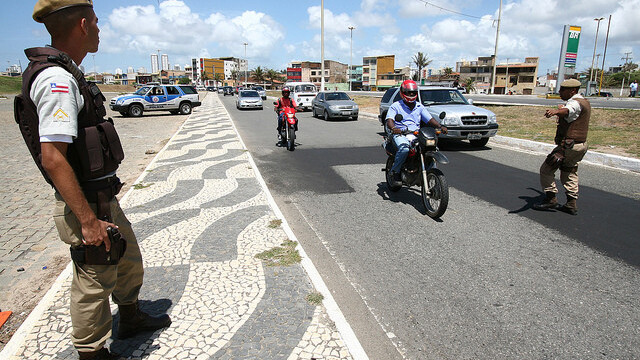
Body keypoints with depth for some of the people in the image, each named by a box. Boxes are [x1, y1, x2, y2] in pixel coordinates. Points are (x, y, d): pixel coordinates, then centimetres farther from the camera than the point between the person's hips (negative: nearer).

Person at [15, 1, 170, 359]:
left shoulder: (66, 74, 11)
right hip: (87, 205, -10)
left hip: (103, 199, 10)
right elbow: (52, 158, -27)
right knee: (95, 282, 6)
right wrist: (88, 220, -26)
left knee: (129, 258, 24)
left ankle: (131, 317, 46)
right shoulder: (57, 79, -21)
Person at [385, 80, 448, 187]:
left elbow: (430, 119, 14)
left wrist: (440, 127, -6)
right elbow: (389, 120, -9)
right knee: (404, 147, -37)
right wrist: (393, 128, -33)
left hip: (416, 135, 5)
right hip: (400, 134, -4)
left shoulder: (420, 107, 20)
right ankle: (395, 172, -20)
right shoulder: (395, 106, 6)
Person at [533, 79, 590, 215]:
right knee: (569, 173, 18)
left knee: (546, 169, -3)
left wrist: (555, 111, -64)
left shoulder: (575, 102, -16)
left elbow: (568, 110, -42)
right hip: (581, 144, 11)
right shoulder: (584, 102, 18)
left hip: (568, 146, -11)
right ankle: (571, 205, 19)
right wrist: (561, 108, 62)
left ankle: (551, 199, 0)